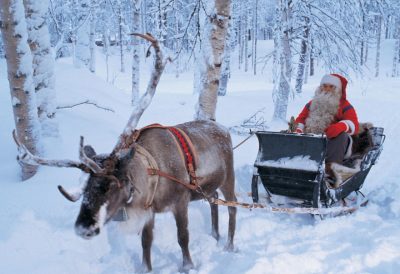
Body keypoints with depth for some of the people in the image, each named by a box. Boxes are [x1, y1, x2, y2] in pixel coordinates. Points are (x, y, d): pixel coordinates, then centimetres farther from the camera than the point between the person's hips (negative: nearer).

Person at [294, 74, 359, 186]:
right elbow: (300, 119, 16)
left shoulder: (345, 106, 8)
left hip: (333, 143, -3)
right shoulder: (312, 104, 21)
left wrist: (342, 125, -32)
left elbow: (354, 126, -8)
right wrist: (299, 130, -8)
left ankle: (331, 166, -55)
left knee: (341, 135, -34)